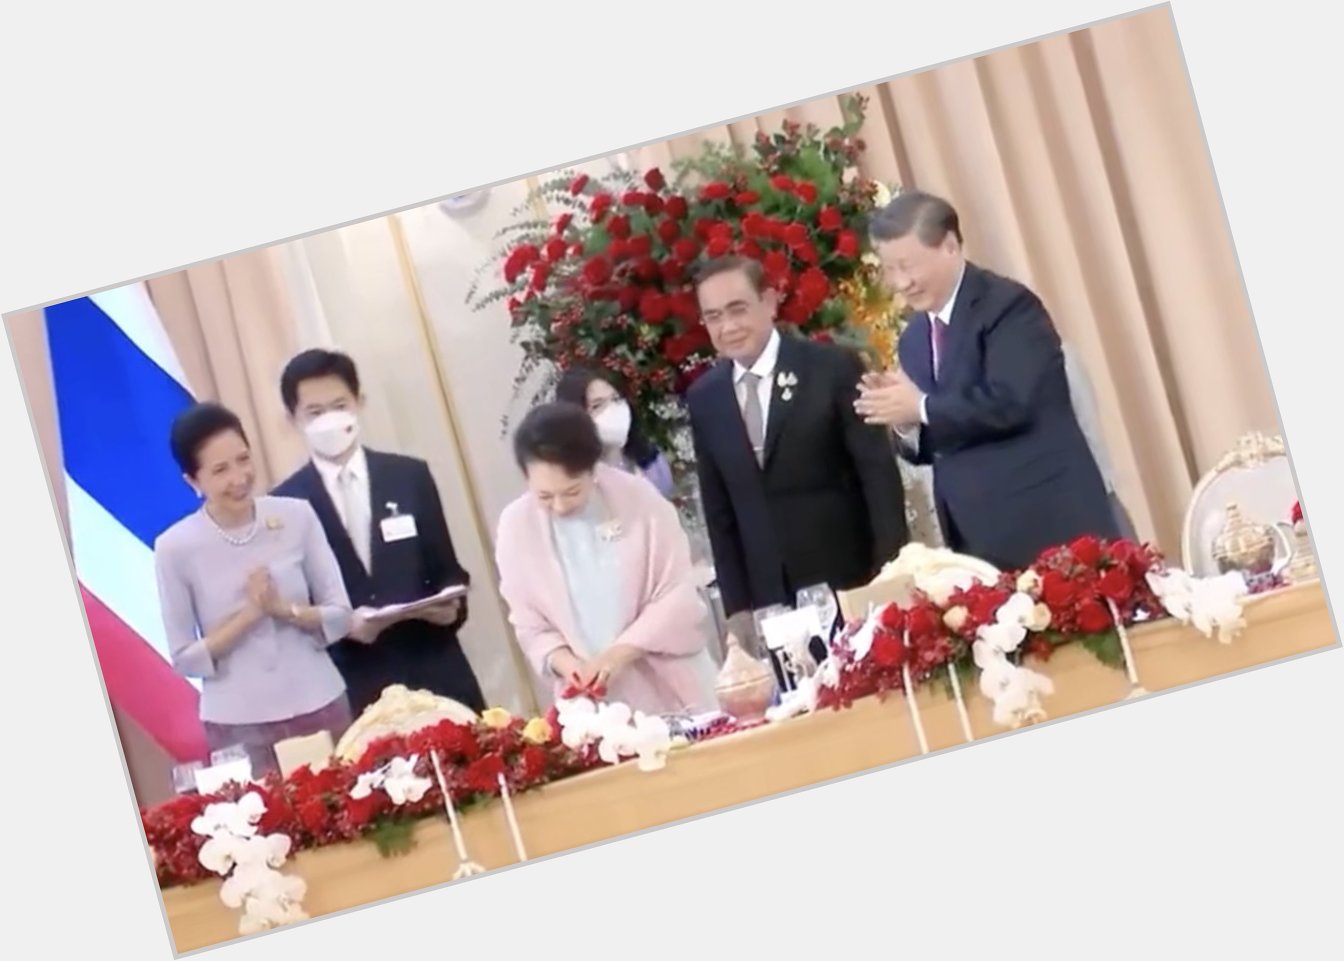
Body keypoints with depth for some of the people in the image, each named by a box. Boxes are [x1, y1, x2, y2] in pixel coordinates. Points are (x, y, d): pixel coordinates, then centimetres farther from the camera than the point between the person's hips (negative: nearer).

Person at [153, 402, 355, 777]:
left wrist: (285, 608, -17)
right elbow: (184, 659, -4)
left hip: (319, 707, 2)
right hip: (238, 726, -2)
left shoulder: (296, 517, -3)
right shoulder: (175, 548, -8)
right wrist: (249, 614, -16)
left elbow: (340, 616, 1)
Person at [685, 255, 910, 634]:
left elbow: (879, 473, -5)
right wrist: (736, 603, 6)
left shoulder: (834, 367, -4)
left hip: (851, 583, -2)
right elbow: (718, 509, 10)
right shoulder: (703, 398, 7)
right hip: (769, 599, 3)